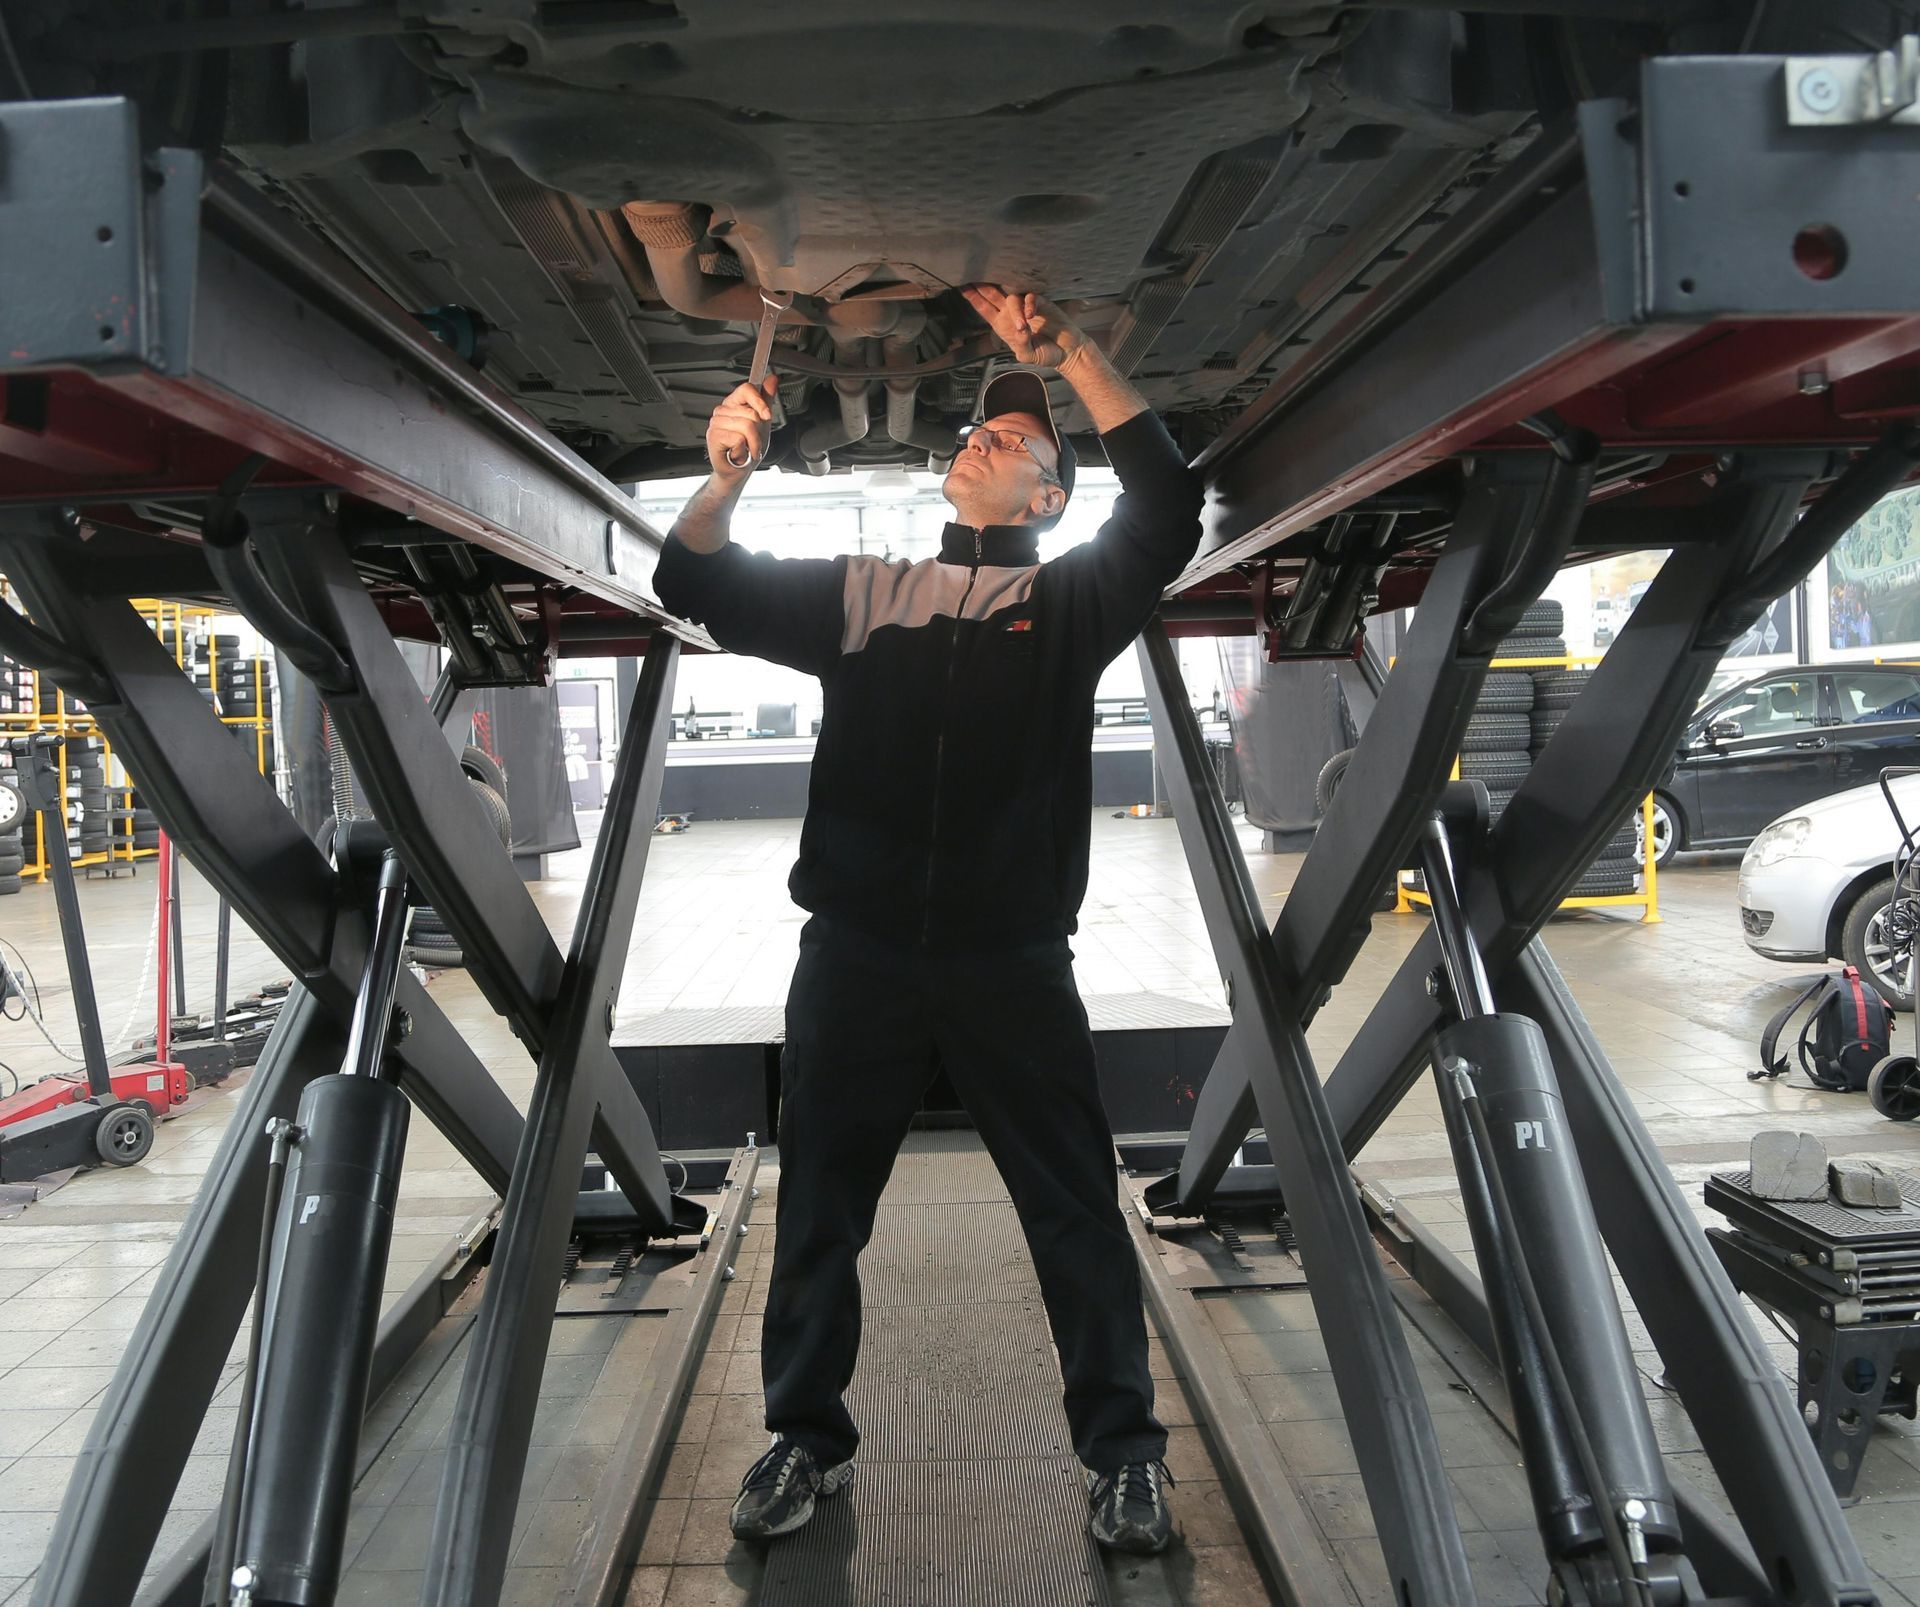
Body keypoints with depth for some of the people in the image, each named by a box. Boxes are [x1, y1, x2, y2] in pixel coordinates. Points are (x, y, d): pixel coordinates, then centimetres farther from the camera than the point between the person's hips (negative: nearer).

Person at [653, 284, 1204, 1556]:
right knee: (820, 1213, 12)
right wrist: (727, 478, -13)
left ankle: (1125, 1453, 23)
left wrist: (1069, 351, -10)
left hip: (1014, 965, -2)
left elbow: (1166, 506, -7)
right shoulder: (860, 596, 13)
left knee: (1077, 1214, 6)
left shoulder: (1071, 602, 8)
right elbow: (697, 588, 7)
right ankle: (808, 1440, 30)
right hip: (857, 960, 2)